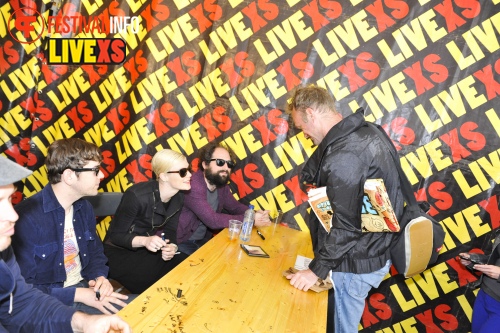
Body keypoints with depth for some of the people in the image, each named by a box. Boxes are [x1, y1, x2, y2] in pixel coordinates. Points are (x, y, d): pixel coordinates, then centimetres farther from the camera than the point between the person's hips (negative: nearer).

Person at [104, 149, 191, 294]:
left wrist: (170, 247, -20)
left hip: (147, 250, 6)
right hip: (120, 253, -6)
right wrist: (144, 241, -36)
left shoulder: (178, 198, -5)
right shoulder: (136, 196, -26)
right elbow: (115, 235, -19)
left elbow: (170, 230, 2)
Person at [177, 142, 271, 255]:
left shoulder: (222, 185, 1)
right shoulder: (193, 185, -27)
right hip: (182, 243, -8)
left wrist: (256, 214, -12)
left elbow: (235, 207, 11)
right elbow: (212, 220, -31)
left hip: (203, 239, 8)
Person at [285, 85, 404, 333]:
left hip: (356, 262, -9)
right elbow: (307, 178, 6)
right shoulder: (361, 132, 3)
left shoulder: (343, 155, -28)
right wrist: (324, 142, -8)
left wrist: (317, 270, -18)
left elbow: (347, 226, -26)